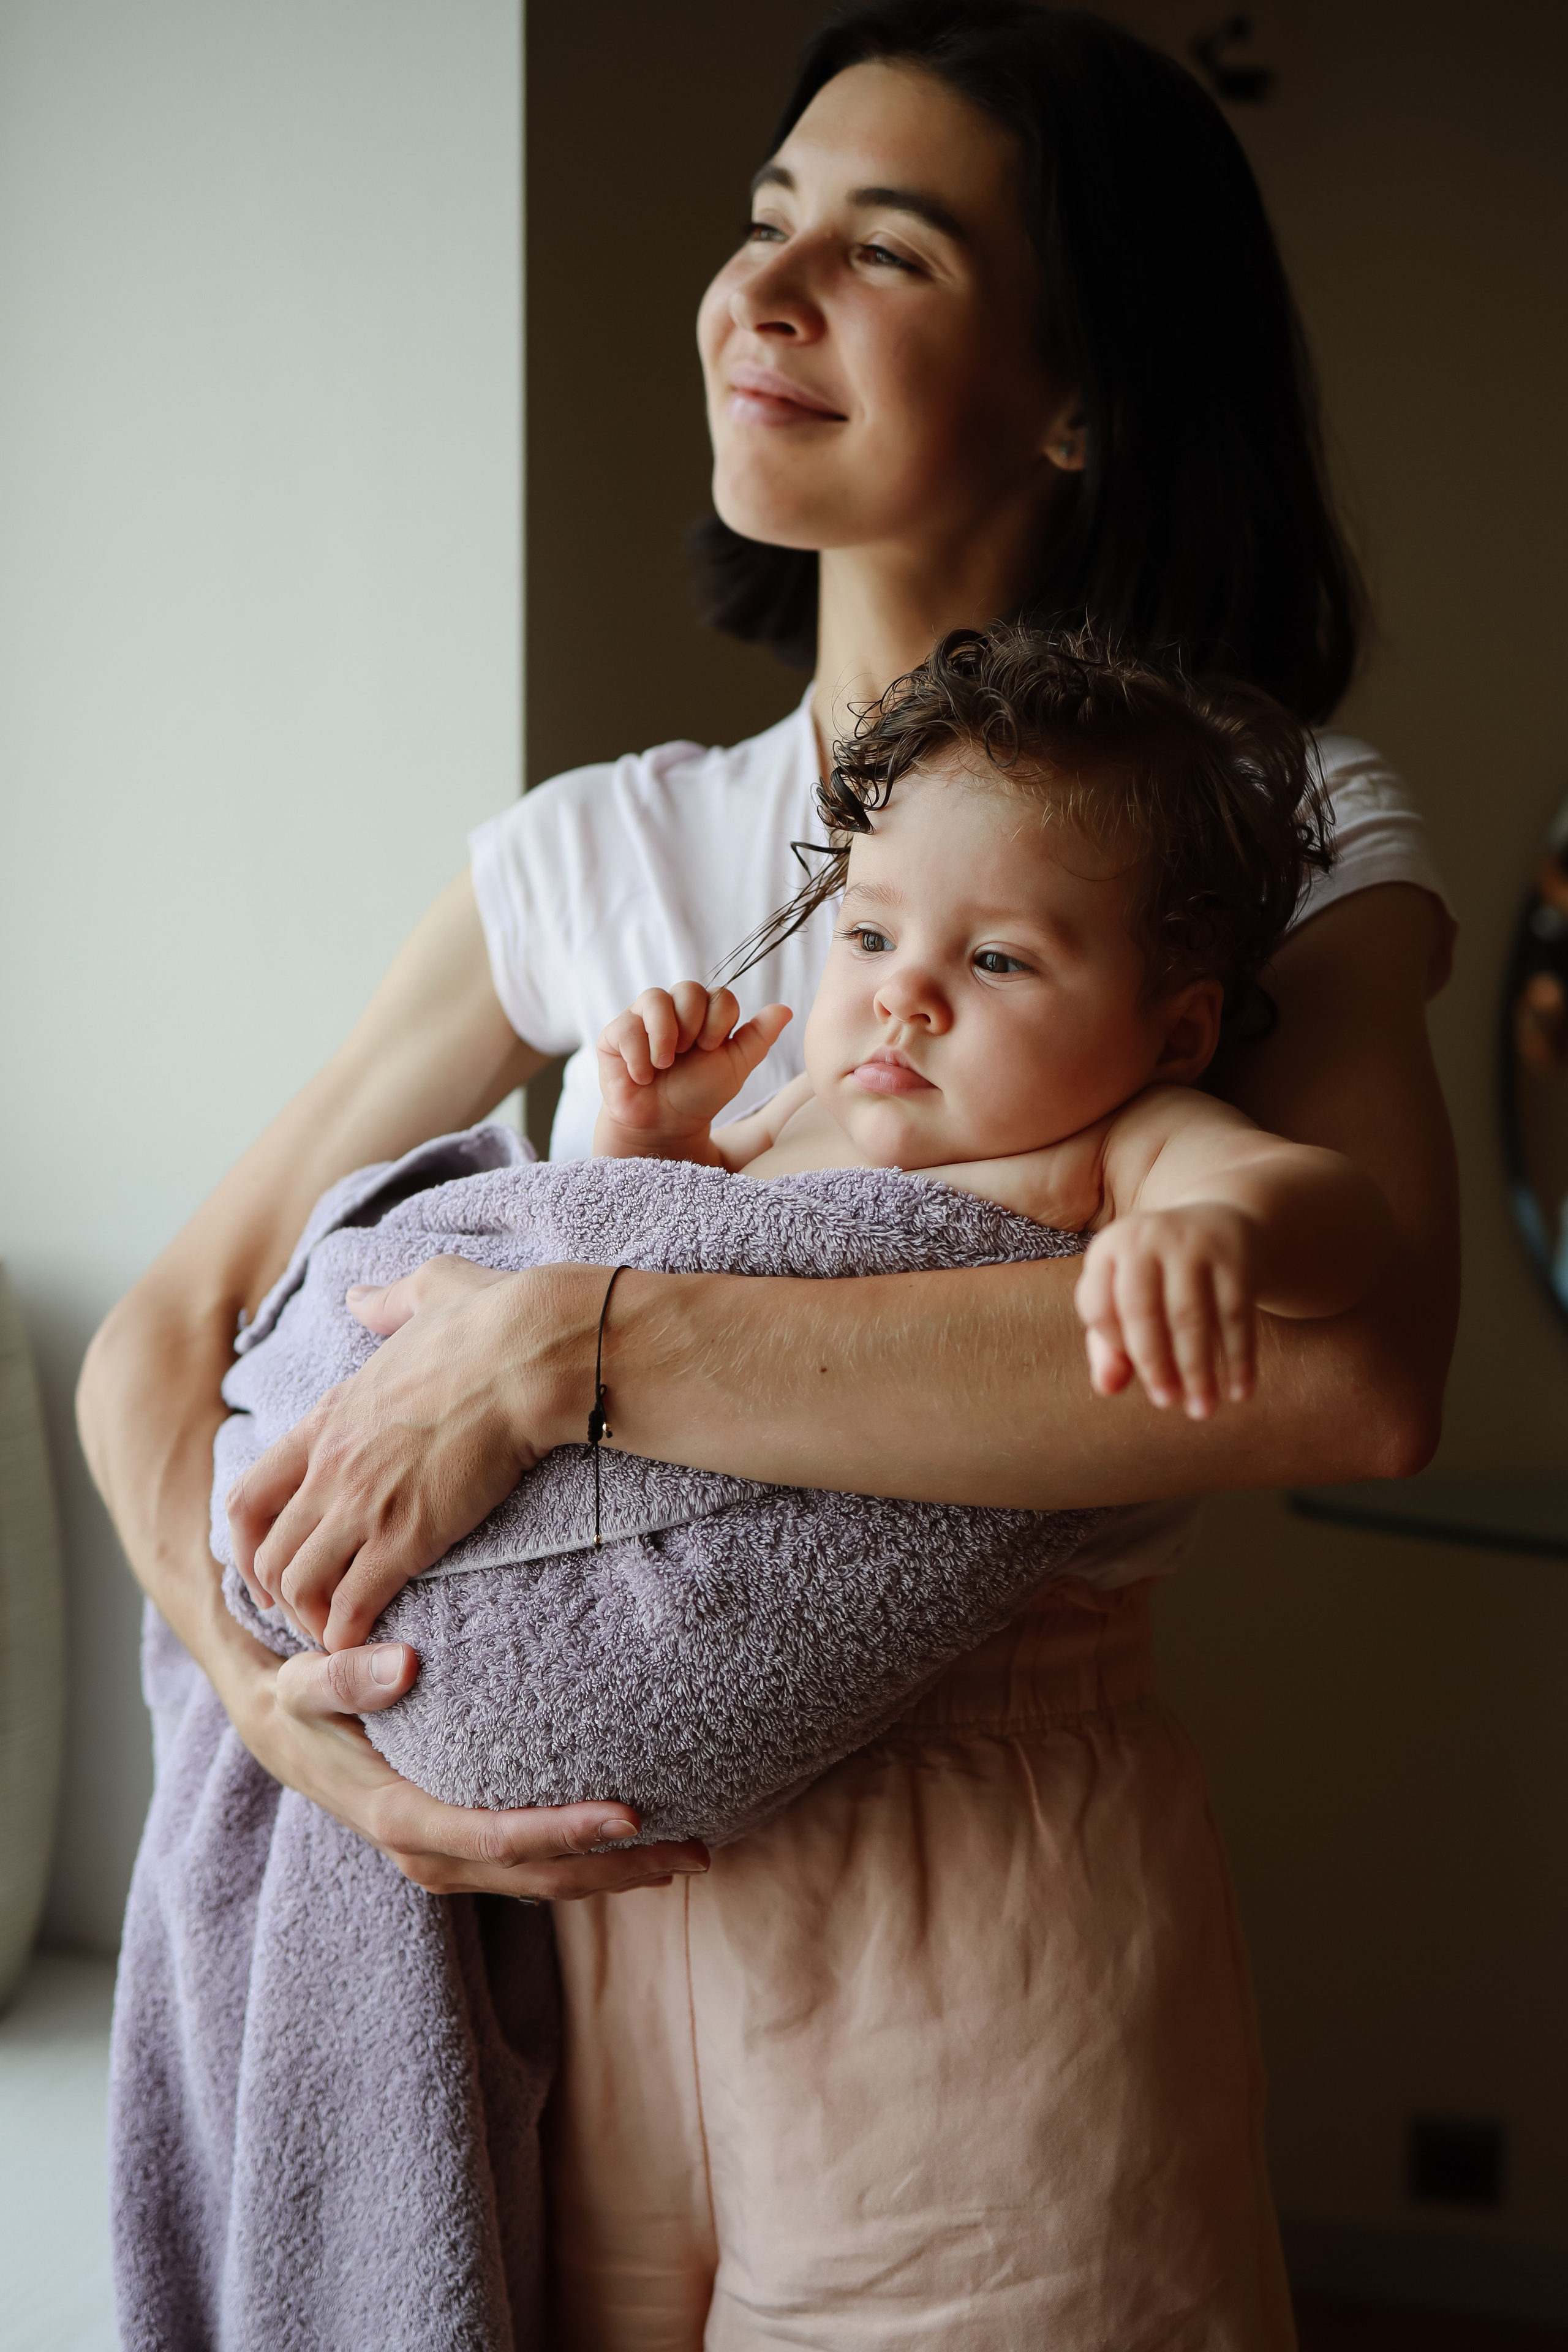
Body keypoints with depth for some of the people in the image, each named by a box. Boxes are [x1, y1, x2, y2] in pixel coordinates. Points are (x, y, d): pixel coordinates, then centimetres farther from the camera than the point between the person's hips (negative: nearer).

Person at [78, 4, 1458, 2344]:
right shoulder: (599, 854, 3)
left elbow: (1350, 1369, -29)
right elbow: (171, 1328, 7)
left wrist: (571, 1347, -28)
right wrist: (255, 1674, -13)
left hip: (1003, 1925, -3)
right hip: (588, 1906, 4)